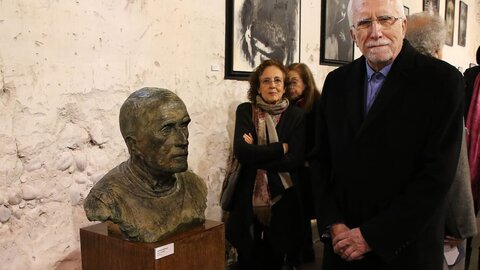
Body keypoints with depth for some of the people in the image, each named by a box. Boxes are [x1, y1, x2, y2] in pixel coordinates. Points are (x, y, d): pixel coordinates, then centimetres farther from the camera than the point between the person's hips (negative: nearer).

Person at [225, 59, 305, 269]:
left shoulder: (296, 115, -2)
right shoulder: (245, 111, -1)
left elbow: (295, 160, -12)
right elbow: (241, 152, -16)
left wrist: (256, 155, -14)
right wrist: (280, 148, -14)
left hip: (282, 199, 0)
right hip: (248, 199, 0)